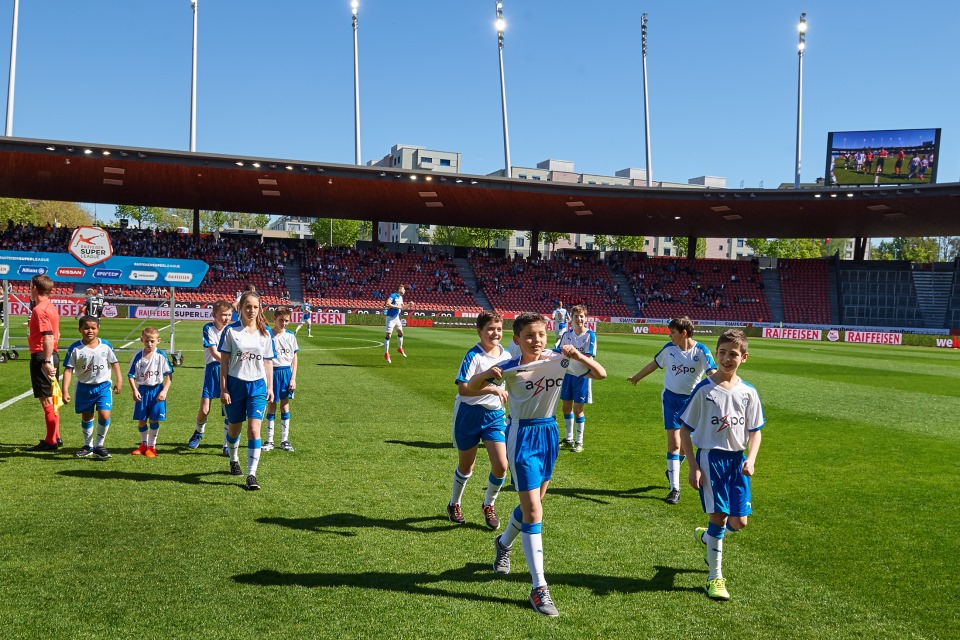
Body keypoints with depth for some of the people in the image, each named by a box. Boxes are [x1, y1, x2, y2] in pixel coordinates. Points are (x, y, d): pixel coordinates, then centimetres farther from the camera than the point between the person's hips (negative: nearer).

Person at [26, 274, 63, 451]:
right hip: (51, 356, 10)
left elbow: (49, 337, -26)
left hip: (41, 357, -10)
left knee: (46, 399, -4)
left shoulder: (39, 310, -17)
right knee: (51, 399, 17)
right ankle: (55, 437, 26)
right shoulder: (51, 307, 12)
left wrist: (46, 362, -26)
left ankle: (50, 442, 2)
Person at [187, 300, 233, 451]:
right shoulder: (208, 328, -7)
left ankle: (227, 445, 9)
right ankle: (199, 432, 32)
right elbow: (214, 353, -14)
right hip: (212, 370, -2)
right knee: (204, 410, -2)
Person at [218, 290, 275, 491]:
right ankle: (234, 460, 42)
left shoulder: (266, 332, 3)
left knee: (254, 429, -12)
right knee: (234, 428, 13)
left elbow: (268, 362, 9)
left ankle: (251, 475, -9)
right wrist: (223, 389, -6)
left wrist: (270, 387, 4)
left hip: (257, 386, 1)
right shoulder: (231, 330, -3)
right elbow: (224, 361, -2)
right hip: (235, 384, 0)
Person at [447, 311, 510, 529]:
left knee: (501, 465, -8)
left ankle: (488, 506, 18)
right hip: (469, 414, -4)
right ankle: (454, 504, 37)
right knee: (466, 465, 12)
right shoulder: (473, 356, -17)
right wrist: (492, 389, -34)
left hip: (494, 415, 4)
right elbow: (463, 388, -27)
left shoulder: (506, 355, 1)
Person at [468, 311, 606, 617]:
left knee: (532, 504, 19)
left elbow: (600, 374, -6)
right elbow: (471, 387, -4)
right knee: (533, 512, -9)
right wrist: (487, 374, -26)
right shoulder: (509, 367, -13)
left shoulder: (559, 359, -7)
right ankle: (539, 588, -2)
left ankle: (503, 543, 49)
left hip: (549, 433, 5)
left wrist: (578, 355, -24)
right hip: (522, 436, -4)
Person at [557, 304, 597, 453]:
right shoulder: (567, 334, 4)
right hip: (567, 373, 5)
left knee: (577, 409, 1)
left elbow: (588, 357, -16)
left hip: (581, 375, -5)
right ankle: (569, 438, 28)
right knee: (566, 406, 12)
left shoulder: (590, 335, -10)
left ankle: (579, 441, 14)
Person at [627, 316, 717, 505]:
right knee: (674, 443, -7)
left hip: (691, 400, -1)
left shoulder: (701, 351, -12)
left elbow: (713, 374, -23)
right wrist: (636, 377, 27)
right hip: (671, 398, 1)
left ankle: (672, 471, 40)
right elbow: (654, 364, 14)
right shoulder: (669, 348, -3)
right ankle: (675, 488, -4)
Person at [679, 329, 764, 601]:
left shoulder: (748, 392, 2)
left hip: (737, 459, 4)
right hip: (710, 456, -4)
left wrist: (751, 459, -8)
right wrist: (693, 466, -10)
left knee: (739, 521, 4)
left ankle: (705, 537, 38)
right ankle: (715, 578, 13)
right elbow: (685, 429, -5)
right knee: (719, 517, -4)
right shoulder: (704, 390, -9)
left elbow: (755, 431, 9)